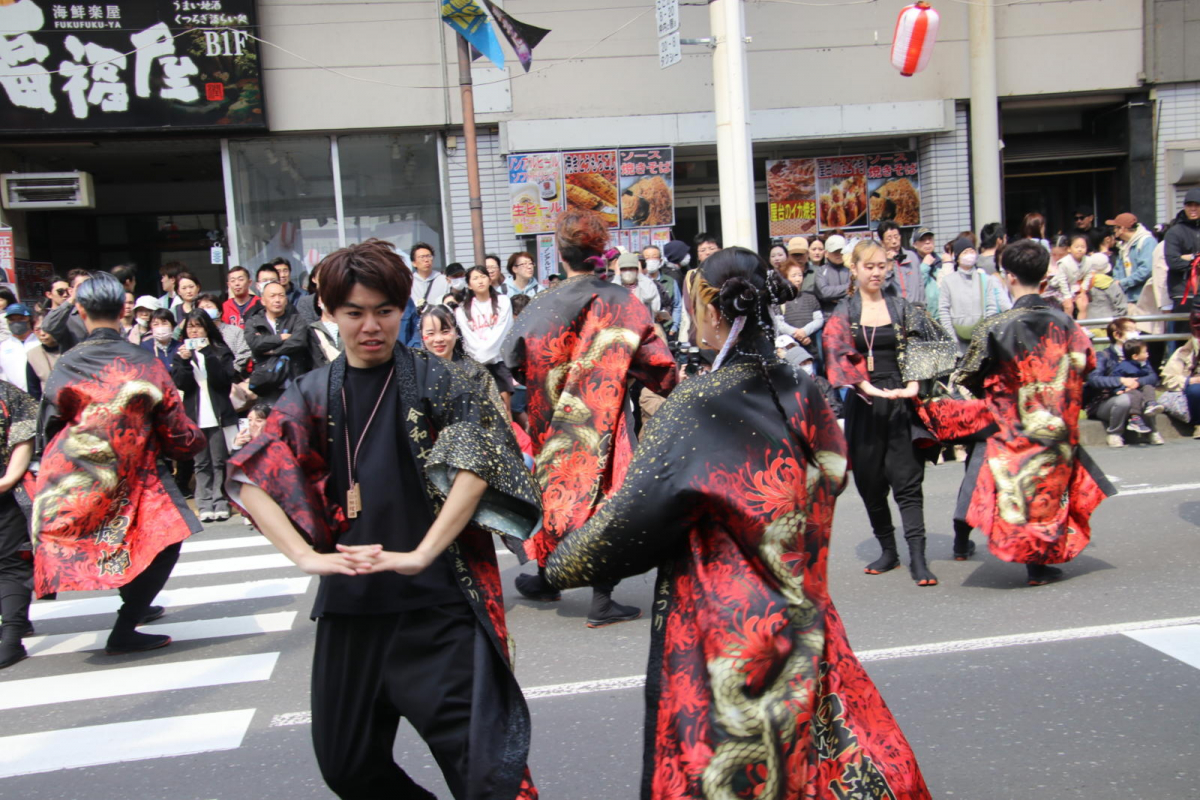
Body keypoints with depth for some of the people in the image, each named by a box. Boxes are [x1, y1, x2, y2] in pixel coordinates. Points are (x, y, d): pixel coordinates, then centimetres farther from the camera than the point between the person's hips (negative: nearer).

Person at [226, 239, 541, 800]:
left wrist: (421, 554, -20)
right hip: (350, 605, 4)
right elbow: (250, 479, -1)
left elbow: (476, 464, -12)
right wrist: (306, 557, -14)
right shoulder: (313, 394, 7)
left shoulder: (434, 379, 0)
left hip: (436, 603, -4)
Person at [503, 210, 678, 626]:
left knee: (558, 486, 16)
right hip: (607, 417, -1)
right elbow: (654, 359, -4)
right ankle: (602, 600, 5)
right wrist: (677, 385, 12)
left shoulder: (545, 304, -8)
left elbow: (516, 358, -9)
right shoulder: (621, 302, -6)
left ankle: (546, 578, 32)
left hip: (558, 420, 1)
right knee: (604, 490, 3)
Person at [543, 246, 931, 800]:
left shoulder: (695, 403, -19)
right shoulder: (801, 392, -1)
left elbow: (633, 509, -18)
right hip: (798, 617, 6)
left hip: (716, 616, -6)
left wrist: (564, 563, -4)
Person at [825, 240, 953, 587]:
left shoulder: (901, 308, 8)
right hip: (863, 404, 0)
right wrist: (868, 387, -23)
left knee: (907, 477, -5)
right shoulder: (843, 314, 4)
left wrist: (912, 386, -17)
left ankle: (917, 556, -6)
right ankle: (888, 550, 19)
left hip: (899, 402, 0)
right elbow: (838, 356, -9)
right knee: (869, 479, 5)